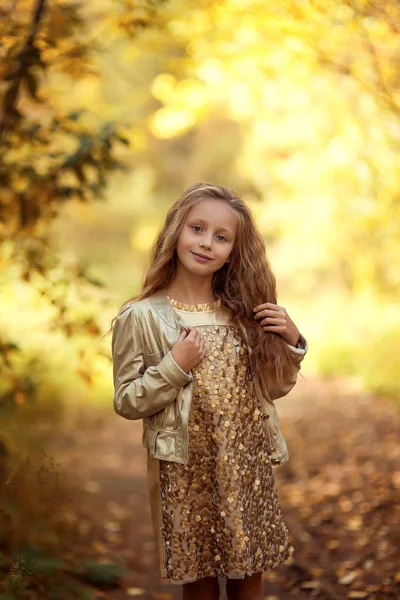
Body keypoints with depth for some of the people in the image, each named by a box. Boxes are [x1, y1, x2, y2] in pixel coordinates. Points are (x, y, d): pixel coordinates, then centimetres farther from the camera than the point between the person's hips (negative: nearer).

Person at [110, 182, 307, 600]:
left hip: (249, 468, 3)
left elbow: (274, 388, 10)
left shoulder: (245, 312, 1)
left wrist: (292, 342, -6)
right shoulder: (142, 317, -9)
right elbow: (126, 402, -8)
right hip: (187, 472, -3)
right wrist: (175, 366, -20)